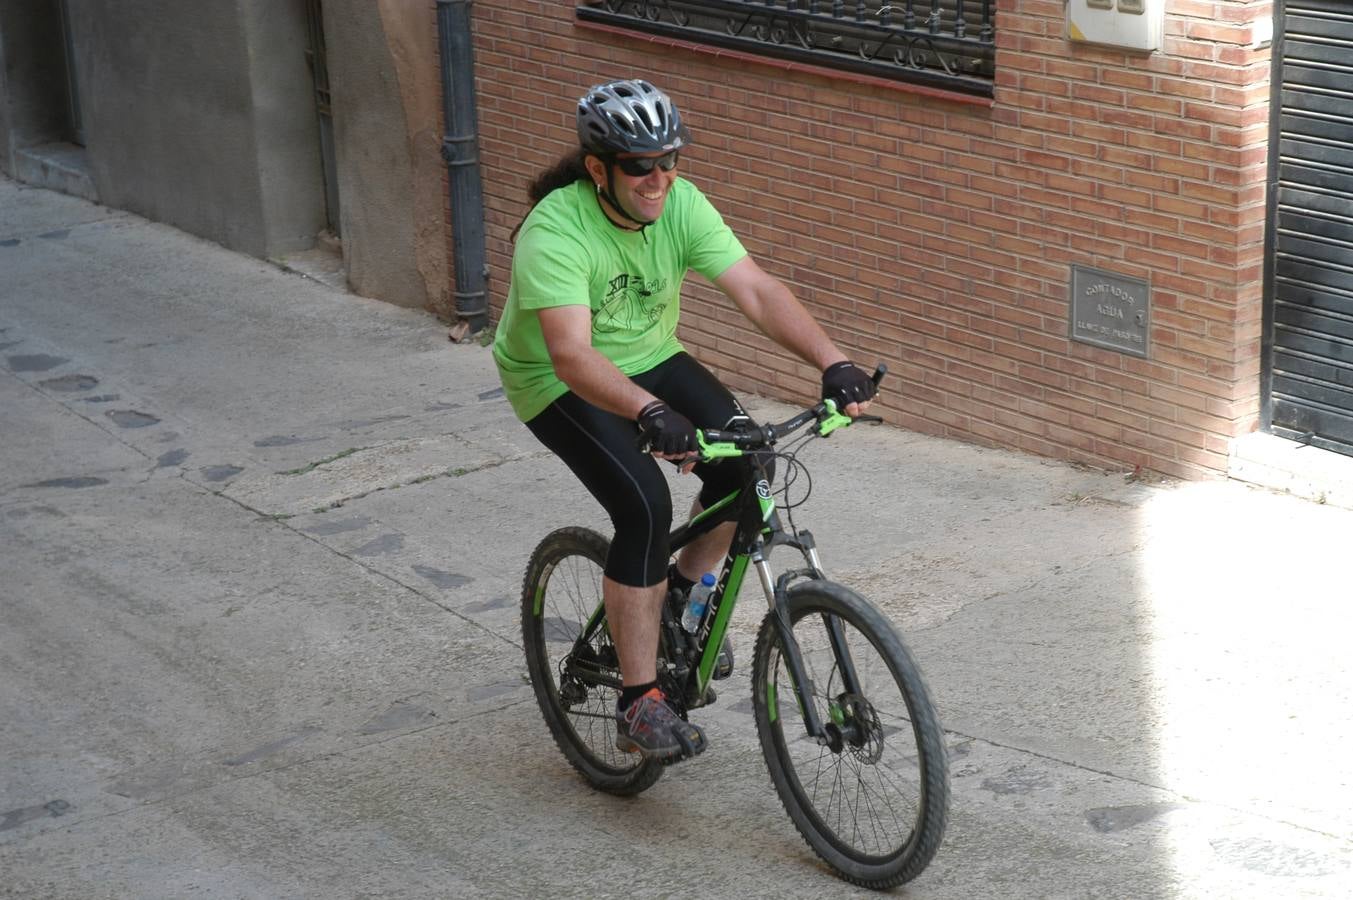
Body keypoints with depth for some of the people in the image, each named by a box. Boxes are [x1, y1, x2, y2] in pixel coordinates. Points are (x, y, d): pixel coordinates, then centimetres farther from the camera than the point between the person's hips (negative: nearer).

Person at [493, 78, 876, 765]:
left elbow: (756, 290, -22)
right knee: (644, 506, -26)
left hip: (649, 359, 6)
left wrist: (832, 362, -36)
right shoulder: (554, 234, -32)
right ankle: (639, 705, -15)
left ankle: (686, 593, 11)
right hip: (559, 384, -6)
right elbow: (572, 354, -43)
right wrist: (651, 414, -59)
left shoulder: (681, 204, -16)